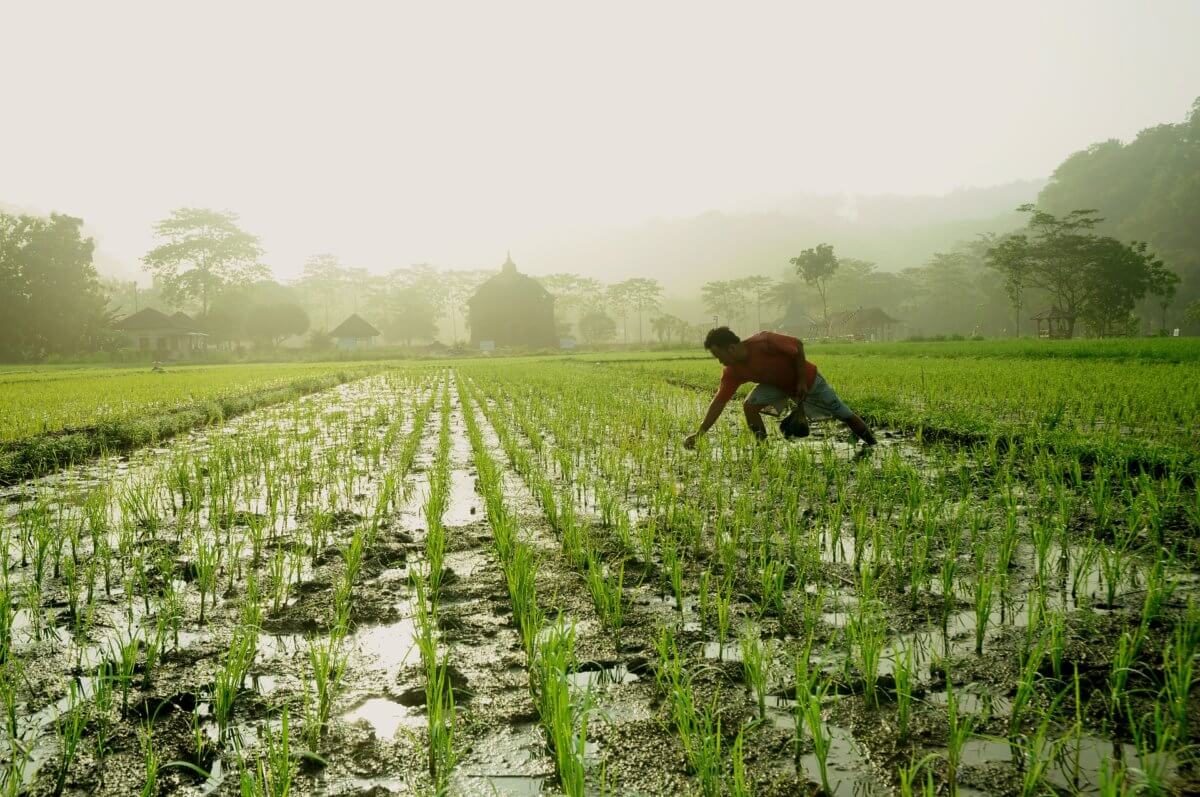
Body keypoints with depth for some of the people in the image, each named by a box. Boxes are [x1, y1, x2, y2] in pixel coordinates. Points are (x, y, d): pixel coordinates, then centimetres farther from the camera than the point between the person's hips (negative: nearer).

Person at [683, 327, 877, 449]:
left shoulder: (763, 342, -37)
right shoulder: (732, 373, -20)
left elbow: (797, 345, -24)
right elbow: (719, 401, -19)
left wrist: (801, 381, -22)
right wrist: (700, 433, -26)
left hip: (807, 380, -4)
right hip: (778, 384, 4)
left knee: (843, 414, 3)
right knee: (749, 405, -21)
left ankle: (873, 444, 25)